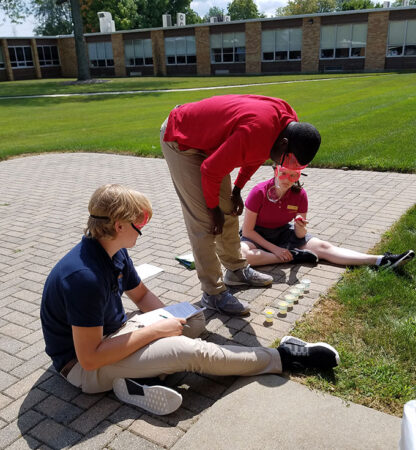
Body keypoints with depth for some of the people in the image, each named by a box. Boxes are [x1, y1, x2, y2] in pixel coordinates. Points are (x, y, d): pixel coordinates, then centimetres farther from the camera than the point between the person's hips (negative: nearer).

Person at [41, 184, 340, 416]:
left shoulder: (115, 253, -3)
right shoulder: (83, 277, -32)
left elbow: (141, 294, 12)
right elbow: (90, 358, -30)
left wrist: (166, 320, -7)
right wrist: (154, 330, -25)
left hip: (111, 332, 10)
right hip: (83, 366, -9)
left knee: (196, 320, 4)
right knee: (191, 351, -22)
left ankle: (141, 379, -16)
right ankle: (282, 359, -5)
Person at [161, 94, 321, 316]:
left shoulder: (289, 120, -9)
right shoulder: (255, 133, -38)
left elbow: (256, 153, 9)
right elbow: (211, 171, -27)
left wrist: (237, 190, 7)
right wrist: (213, 208, -12)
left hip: (205, 137, 9)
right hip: (179, 140, -9)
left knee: (228, 210, 12)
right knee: (204, 221, -11)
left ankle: (237, 270, 29)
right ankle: (213, 294, -2)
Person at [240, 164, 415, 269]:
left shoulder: (300, 194, -12)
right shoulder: (259, 192, -24)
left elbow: (300, 235, -6)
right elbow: (247, 230, -18)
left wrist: (301, 228, -31)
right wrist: (274, 249, -23)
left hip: (283, 232, 3)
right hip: (257, 235, -3)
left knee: (323, 246, -15)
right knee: (242, 254, -38)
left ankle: (382, 261, -22)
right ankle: (293, 256, -23)